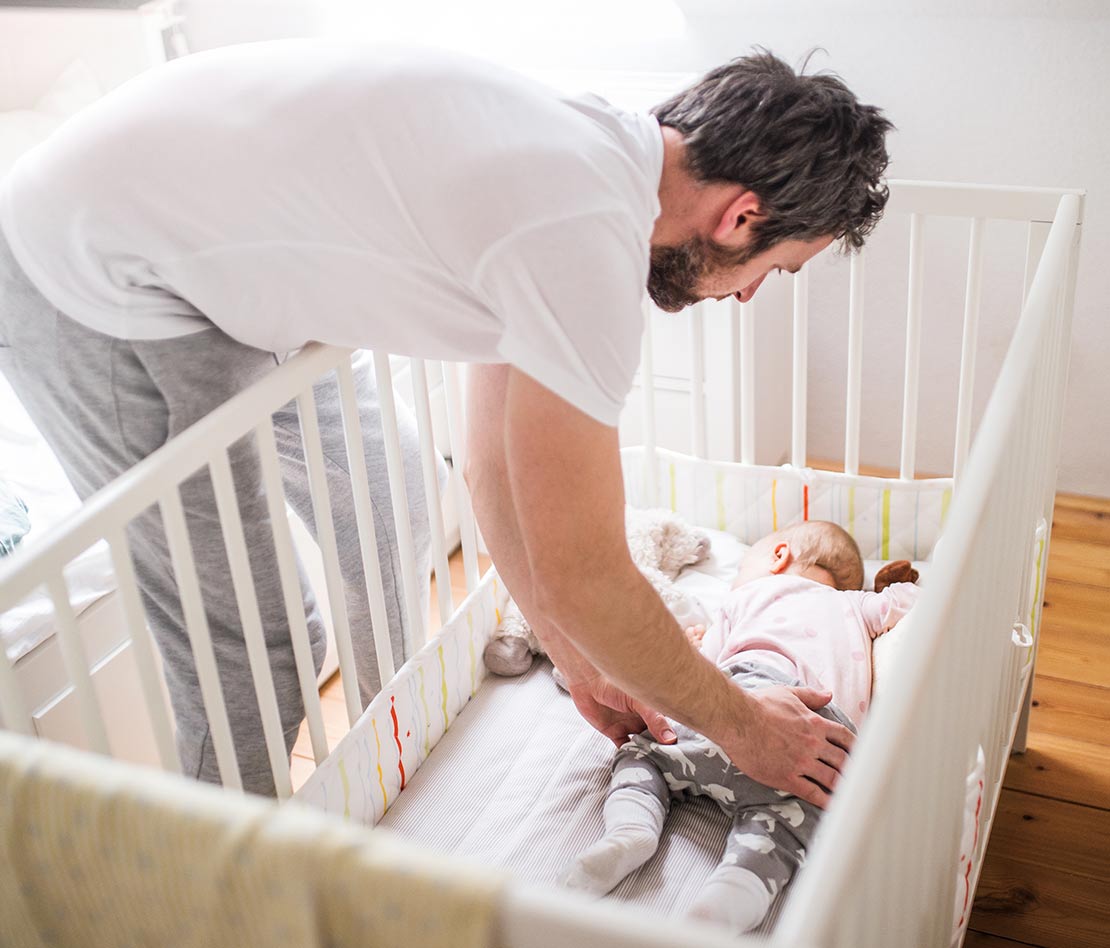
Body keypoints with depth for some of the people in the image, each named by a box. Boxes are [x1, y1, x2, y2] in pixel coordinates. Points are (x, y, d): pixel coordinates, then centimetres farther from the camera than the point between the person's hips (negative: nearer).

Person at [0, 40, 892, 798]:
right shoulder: (587, 244, -28)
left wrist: (583, 668, 13)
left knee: (386, 507, 18)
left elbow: (499, 472, 8)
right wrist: (743, 726, -6)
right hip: (89, 280, -9)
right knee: (246, 648, -5)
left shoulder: (583, 158, 1)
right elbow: (581, 579, -22)